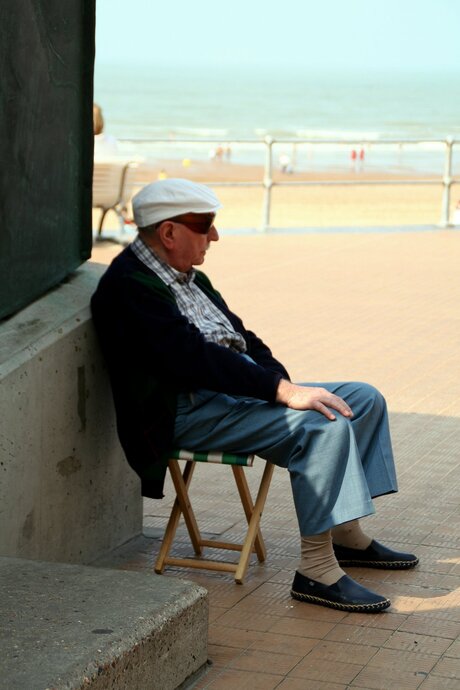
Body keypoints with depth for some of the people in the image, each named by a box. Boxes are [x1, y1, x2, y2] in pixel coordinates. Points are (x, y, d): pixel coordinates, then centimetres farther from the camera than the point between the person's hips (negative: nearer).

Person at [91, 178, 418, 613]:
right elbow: (193, 358, -25)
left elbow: (238, 336, 19)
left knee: (364, 400, 5)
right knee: (326, 426, -27)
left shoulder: (187, 276, 17)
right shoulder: (127, 288, -16)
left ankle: (347, 535, 11)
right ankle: (316, 570, -22)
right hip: (189, 411, -10)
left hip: (240, 391, 11)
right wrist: (283, 391, -27)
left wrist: (283, 384, 1)